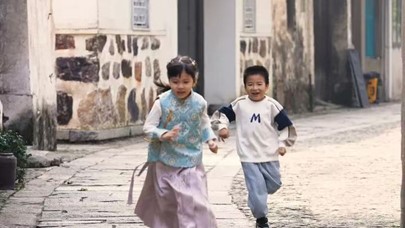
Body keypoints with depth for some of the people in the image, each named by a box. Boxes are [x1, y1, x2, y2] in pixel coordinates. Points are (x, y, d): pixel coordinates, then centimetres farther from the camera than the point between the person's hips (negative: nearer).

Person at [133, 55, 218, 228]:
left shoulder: (199, 103, -6)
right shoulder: (162, 102, -14)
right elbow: (148, 126, -10)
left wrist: (210, 139, -1)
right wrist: (163, 135, -27)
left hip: (191, 162, 1)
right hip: (166, 161, 0)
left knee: (195, 202, -9)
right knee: (165, 203, 13)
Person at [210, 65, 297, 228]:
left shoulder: (272, 105, -5)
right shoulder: (239, 104, -3)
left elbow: (285, 126, 2)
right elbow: (222, 114, 7)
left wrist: (282, 144, -5)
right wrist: (222, 127, -10)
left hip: (269, 155, 1)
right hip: (248, 157, -1)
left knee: (274, 184, 13)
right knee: (256, 189, -4)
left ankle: (258, 193, 43)